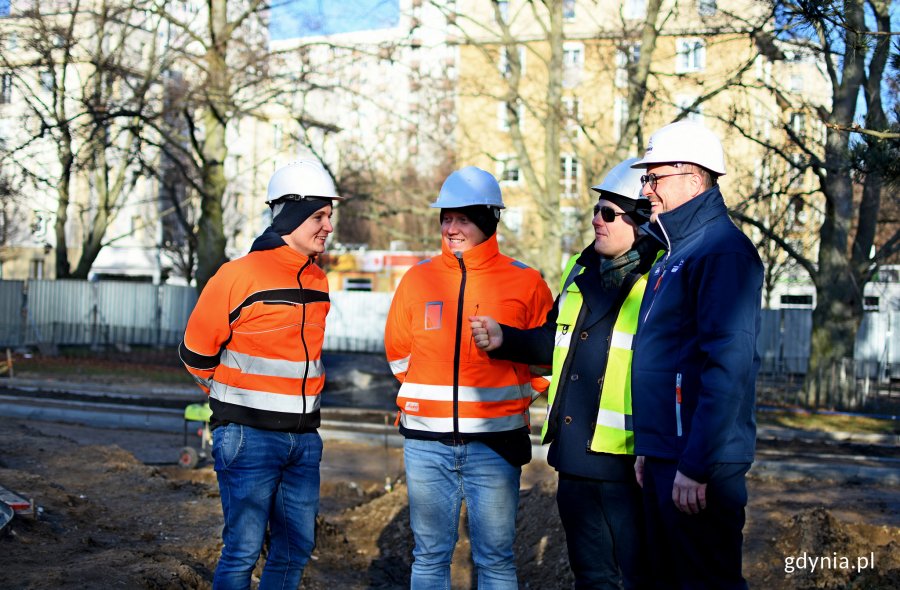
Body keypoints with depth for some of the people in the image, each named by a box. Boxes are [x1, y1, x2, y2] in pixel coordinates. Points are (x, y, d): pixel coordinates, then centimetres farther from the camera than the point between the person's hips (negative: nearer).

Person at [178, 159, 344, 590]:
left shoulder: (318, 281, 9)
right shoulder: (239, 276, -12)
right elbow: (196, 352, -2)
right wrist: (233, 400, 9)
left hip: (304, 438, 6)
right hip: (248, 437, -6)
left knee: (296, 547, 11)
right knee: (243, 550, -1)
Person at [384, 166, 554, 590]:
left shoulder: (524, 282, -1)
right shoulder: (418, 279, 6)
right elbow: (399, 353, 15)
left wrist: (511, 398, 5)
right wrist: (433, 397, 12)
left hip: (495, 442, -2)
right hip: (426, 443, 2)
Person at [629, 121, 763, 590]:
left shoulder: (722, 250, -14)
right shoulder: (676, 252, 18)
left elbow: (728, 367, -22)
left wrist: (695, 466, -23)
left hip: (696, 463, -10)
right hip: (663, 457, 10)